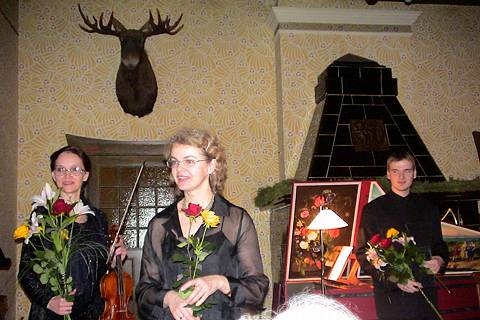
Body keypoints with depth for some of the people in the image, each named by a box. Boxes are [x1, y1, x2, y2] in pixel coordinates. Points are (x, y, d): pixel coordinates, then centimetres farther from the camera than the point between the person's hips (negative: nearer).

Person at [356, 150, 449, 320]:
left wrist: (440, 260, -5)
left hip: (426, 291, 3)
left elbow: (439, 245, 18)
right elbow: (363, 253, -4)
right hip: (390, 294, -3)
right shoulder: (373, 209, 0)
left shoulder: (429, 209, 11)